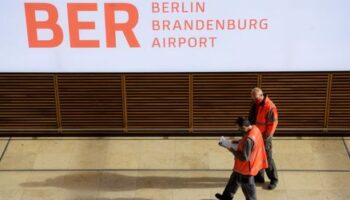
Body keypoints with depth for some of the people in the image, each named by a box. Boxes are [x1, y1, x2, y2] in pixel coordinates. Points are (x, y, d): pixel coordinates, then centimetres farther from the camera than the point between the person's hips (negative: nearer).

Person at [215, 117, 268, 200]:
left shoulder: (248, 140, -38)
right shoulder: (254, 128, -9)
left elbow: (244, 157, -30)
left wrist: (233, 150, -17)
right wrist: (238, 142, 1)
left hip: (246, 167, -10)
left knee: (247, 186, 13)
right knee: (235, 178, 28)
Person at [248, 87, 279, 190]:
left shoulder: (270, 107, -21)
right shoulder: (255, 104, 3)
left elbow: (273, 123, -18)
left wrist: (266, 136, -17)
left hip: (264, 137, -7)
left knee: (267, 158, 0)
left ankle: (273, 179, 14)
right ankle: (259, 177, 30)